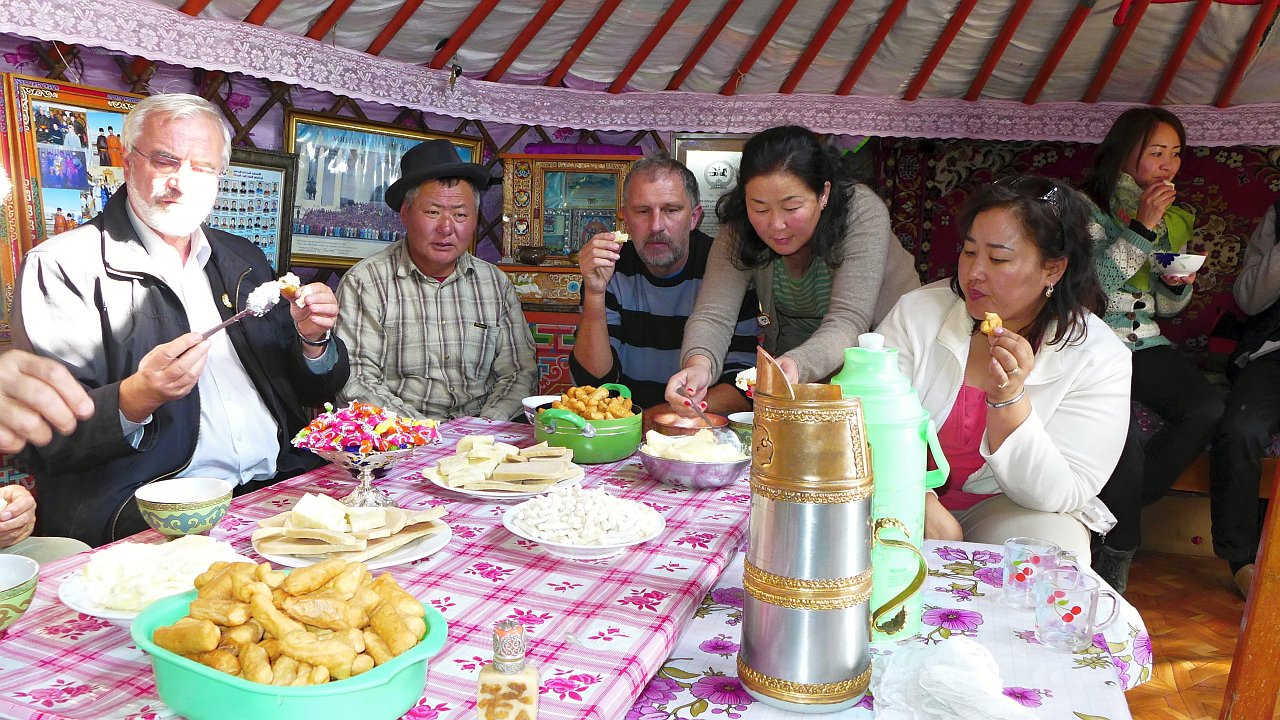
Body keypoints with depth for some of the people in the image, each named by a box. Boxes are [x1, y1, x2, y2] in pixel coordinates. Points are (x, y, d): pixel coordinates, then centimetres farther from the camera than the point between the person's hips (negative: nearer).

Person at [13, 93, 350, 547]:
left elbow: (309, 390, 21)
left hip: (282, 486, 7)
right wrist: (136, 399, -26)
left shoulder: (244, 259, 18)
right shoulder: (61, 265, 0)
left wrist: (312, 340, 0)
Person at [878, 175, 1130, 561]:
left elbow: (1058, 495, -16)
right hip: (908, 501, 0)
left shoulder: (1099, 358, -10)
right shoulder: (917, 312, -7)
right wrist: (927, 509, -26)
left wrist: (1007, 399, -29)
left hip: (1013, 510, 0)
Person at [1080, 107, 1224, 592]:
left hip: (1144, 342, 6)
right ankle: (1118, 552, -8)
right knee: (1124, 432, -30)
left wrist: (1178, 285, -1)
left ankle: (1123, 509, -3)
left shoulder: (1176, 219, 16)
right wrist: (1140, 228, -18)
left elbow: (1165, 307, 21)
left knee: (1208, 410, -21)